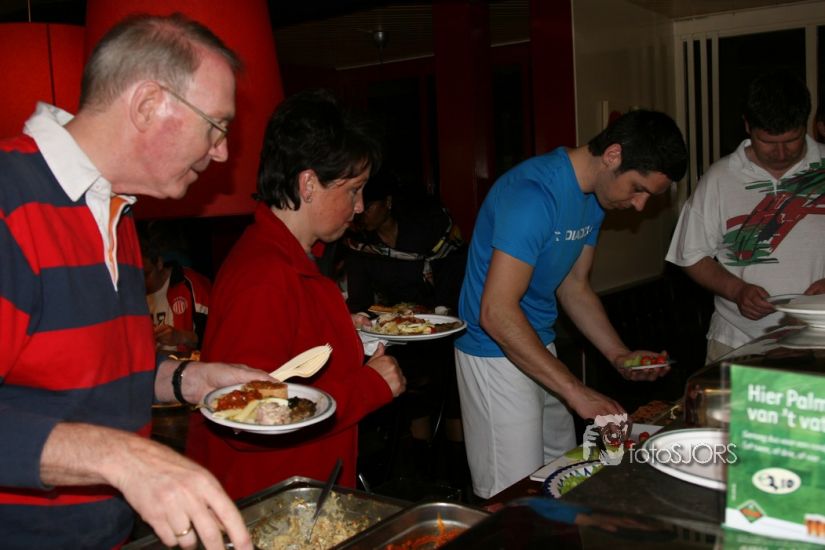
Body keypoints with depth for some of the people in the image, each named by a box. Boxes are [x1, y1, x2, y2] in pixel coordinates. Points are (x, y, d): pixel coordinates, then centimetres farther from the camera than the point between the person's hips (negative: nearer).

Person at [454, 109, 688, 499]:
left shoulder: (593, 196, 6)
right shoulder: (534, 193, -24)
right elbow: (497, 313, -29)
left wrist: (620, 356, 2)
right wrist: (576, 391, -27)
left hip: (539, 348, 9)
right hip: (495, 354, -9)